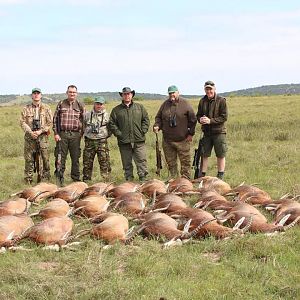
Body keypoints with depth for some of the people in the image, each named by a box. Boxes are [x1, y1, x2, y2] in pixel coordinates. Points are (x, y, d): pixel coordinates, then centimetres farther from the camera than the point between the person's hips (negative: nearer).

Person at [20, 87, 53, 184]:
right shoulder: (26, 108, 8)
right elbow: (22, 122, 3)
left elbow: (49, 122, 1)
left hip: (42, 136, -1)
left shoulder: (46, 108, 5)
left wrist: (40, 131, -11)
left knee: (45, 157, -3)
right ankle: (28, 179, 13)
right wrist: (30, 132, -11)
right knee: (29, 158, 4)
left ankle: (45, 178, 7)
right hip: (29, 136, 1)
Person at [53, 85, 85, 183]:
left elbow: (83, 121, 11)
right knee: (61, 157, 1)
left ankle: (76, 178, 14)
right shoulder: (61, 104, 7)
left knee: (75, 157, 5)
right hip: (62, 134, -1)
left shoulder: (80, 106, 8)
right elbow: (55, 119, 6)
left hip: (75, 135, 1)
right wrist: (56, 133, -1)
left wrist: (81, 133, 3)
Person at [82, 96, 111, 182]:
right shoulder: (87, 115, 8)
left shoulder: (107, 116, 4)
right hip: (89, 142, 2)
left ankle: (106, 180, 2)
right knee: (87, 163, 6)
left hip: (102, 142, -2)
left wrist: (106, 135, 5)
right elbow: (83, 126, 19)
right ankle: (86, 179, 15)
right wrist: (87, 134, 12)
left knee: (104, 162, -4)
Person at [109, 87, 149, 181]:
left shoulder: (140, 107, 11)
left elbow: (146, 119, 11)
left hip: (139, 141, 0)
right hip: (124, 142, 0)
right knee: (127, 164, 6)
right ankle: (129, 180, 14)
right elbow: (112, 124, 5)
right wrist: (119, 134, -5)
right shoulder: (116, 110, 7)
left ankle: (143, 179, 4)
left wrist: (143, 132, -1)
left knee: (142, 161, -3)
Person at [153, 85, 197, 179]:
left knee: (185, 162, 1)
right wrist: (157, 126, -5)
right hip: (167, 140, 3)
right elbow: (158, 117, 15)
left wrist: (191, 133, -1)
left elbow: (193, 120, 2)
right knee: (170, 162, 9)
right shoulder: (165, 104, 6)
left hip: (183, 140, -3)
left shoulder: (185, 104, -3)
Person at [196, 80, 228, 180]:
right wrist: (200, 119, -9)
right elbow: (198, 115, 15)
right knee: (204, 155, 7)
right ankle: (202, 176, 14)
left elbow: (224, 117, -10)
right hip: (206, 132, 4)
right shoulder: (202, 101, 7)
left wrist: (210, 121, -19)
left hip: (219, 132, -4)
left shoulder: (221, 100, -7)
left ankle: (220, 177, 16)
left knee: (220, 156, 5)